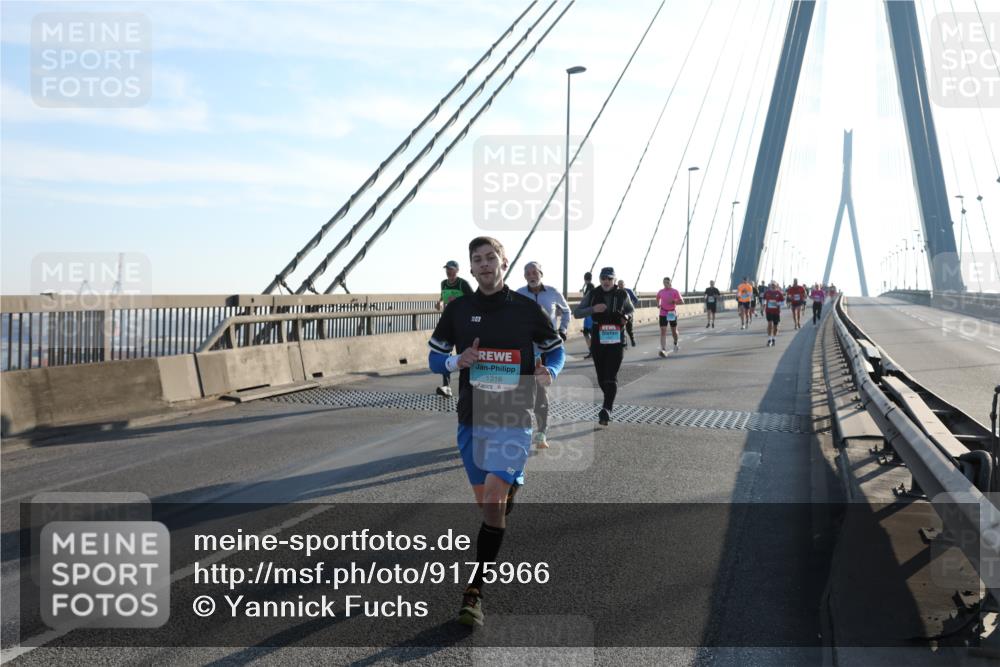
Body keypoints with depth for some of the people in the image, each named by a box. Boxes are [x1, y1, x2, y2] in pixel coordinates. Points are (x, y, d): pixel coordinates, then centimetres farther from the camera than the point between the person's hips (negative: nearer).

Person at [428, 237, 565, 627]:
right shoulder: (458, 310, 3)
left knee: (493, 501, -14)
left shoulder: (526, 308, -2)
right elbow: (434, 357, 9)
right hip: (471, 419, 4)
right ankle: (513, 484, 51)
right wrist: (457, 362, -13)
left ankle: (474, 592, -8)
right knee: (487, 503, 13)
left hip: (512, 419, -3)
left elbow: (555, 348, 10)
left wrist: (548, 372, -12)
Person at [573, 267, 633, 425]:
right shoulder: (593, 295, -2)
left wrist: (627, 316, -7)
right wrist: (593, 309, -21)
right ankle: (609, 403, 36)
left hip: (616, 342, -2)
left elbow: (631, 310, 17)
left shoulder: (622, 295, 0)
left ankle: (606, 410, -19)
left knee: (611, 377, -13)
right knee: (601, 377, 11)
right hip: (598, 342, 2)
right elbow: (576, 313, -4)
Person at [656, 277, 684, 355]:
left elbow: (681, 301, -7)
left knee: (674, 331, 15)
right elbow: (657, 298, 24)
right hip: (663, 314, 1)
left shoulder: (675, 291, -6)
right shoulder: (661, 292, 2)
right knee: (663, 331, -12)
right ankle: (663, 350, -19)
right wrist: (658, 304, 7)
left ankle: (675, 344, 45)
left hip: (672, 314, -1)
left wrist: (673, 302, -22)